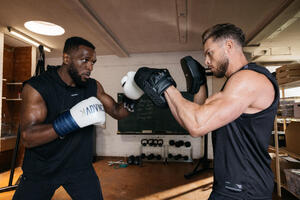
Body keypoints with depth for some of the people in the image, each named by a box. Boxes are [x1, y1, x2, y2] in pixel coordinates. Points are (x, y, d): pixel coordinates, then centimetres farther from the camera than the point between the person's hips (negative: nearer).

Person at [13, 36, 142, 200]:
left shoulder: (93, 87, -4)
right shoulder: (36, 87, -17)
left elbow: (117, 112, 3)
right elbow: (27, 138, -25)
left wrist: (131, 99, -18)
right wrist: (73, 119, -38)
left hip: (80, 167, 3)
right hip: (41, 170, -2)